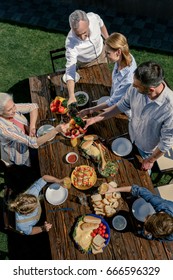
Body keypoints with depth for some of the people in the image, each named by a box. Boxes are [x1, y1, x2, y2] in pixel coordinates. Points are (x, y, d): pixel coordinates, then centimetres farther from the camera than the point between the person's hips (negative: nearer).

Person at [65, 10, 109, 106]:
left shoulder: (93, 17, -34)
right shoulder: (71, 43, -43)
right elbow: (70, 70, -45)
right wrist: (71, 96, -54)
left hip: (101, 54, 4)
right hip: (86, 64, -4)